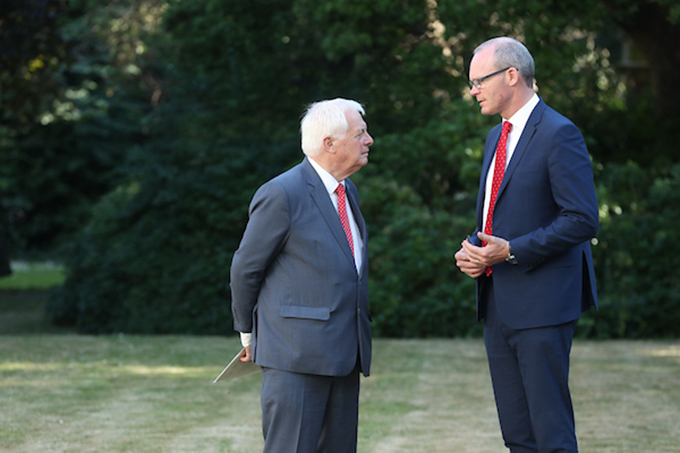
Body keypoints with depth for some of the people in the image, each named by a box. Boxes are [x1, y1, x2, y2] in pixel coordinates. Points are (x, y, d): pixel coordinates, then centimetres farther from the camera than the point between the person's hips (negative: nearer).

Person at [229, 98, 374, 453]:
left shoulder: (348, 192, 16)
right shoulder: (282, 194, -10)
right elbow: (245, 269, -3)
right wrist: (250, 334, 8)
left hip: (344, 356, 8)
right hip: (296, 357, -8)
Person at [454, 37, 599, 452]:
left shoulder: (559, 134, -11)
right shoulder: (497, 136, 17)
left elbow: (583, 220, -17)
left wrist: (511, 250, -19)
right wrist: (473, 249, 5)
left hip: (542, 306, -9)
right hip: (498, 305, 9)